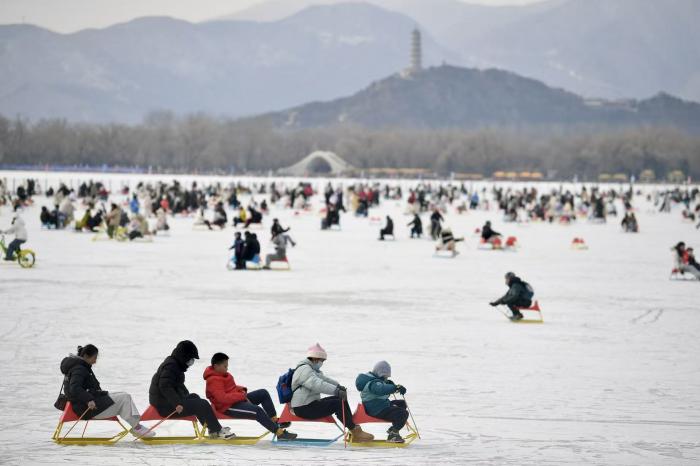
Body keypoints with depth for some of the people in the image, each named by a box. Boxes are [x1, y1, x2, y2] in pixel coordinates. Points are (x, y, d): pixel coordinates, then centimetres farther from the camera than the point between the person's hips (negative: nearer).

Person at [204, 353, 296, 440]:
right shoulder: (213, 380, -19)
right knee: (257, 410, -28)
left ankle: (274, 421, 1)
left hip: (237, 399, 11)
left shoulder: (222, 374, 15)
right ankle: (279, 432, -28)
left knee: (263, 393, 5)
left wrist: (241, 389, 3)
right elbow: (222, 398, -28)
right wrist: (242, 395, -22)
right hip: (228, 407, -11)